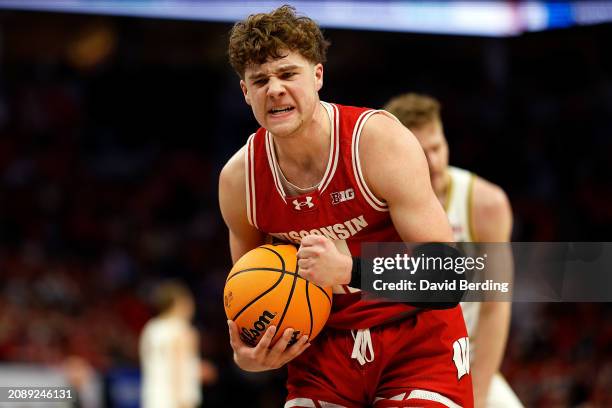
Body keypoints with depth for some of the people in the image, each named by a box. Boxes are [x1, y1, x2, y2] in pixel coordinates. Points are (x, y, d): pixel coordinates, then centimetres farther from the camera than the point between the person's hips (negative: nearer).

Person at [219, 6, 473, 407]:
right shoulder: (238, 180, -7)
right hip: (324, 341, 3)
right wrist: (246, 356, -10)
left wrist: (350, 272, -36)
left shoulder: (379, 139, -20)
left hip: (416, 338, -3)